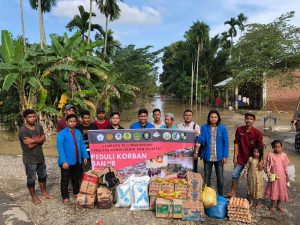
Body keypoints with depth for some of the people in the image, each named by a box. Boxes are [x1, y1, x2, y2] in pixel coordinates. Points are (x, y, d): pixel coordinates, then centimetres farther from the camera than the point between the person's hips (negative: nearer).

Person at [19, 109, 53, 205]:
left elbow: (44, 139, -5)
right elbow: (30, 145, -25)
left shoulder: (39, 127, 1)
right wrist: (38, 140, -13)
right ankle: (33, 197, 24)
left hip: (40, 157, 7)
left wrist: (34, 140, -20)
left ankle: (44, 193, 34)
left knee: (43, 175, 18)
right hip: (30, 159, -6)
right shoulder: (23, 131, -20)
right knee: (31, 178, 7)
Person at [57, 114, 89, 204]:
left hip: (77, 160, 5)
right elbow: (60, 147, -17)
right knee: (65, 180, 8)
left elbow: (82, 145, 10)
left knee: (76, 178, 20)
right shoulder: (62, 133, -12)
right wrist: (63, 161, -23)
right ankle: (65, 197, 21)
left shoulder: (78, 132, 6)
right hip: (66, 161, -5)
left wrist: (85, 156, 6)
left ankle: (76, 193, 37)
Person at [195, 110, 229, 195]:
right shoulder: (204, 127, -2)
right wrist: (197, 137, -32)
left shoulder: (223, 128, -4)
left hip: (219, 157, -1)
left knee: (220, 176, 9)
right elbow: (202, 140, -12)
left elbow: (226, 143, -3)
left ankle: (220, 195, 25)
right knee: (206, 176, 12)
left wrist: (225, 156, -7)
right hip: (207, 156, 1)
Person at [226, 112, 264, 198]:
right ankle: (233, 192, 26)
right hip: (241, 158, 2)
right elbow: (236, 143, -1)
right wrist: (235, 157, -3)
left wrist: (261, 161, -21)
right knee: (235, 175, 8)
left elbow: (261, 147, -13)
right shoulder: (239, 130, -6)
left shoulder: (257, 133, -14)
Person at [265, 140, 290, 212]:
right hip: (273, 175, -2)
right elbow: (268, 165, -4)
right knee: (273, 189, 8)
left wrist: (287, 176, 6)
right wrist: (268, 172, -17)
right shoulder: (270, 155, -9)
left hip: (281, 176, 2)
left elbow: (285, 166, 4)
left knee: (281, 190, 11)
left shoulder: (284, 155, -3)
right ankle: (273, 205, 24)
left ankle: (279, 205, 28)